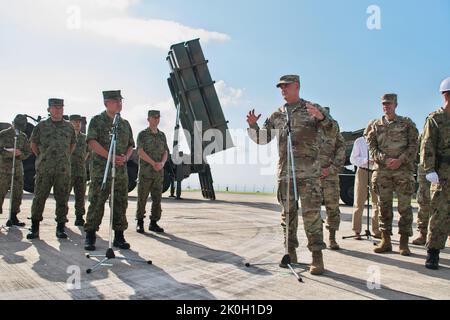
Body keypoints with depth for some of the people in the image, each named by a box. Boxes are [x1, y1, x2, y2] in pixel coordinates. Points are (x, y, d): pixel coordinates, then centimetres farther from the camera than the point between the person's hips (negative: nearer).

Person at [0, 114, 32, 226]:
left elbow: (28, 152, 9)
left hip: (18, 167, 5)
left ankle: (13, 217, 14)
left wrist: (20, 154, -11)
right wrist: (10, 153, -22)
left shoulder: (23, 137, 10)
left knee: (18, 193, 5)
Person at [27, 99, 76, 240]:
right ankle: (34, 228, 9)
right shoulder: (41, 126, 5)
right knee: (39, 197, 0)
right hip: (44, 169, -1)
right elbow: (33, 144, 14)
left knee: (62, 199, 3)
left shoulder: (69, 127, 9)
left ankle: (61, 228, 11)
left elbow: (72, 144, 21)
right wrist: (41, 158, 11)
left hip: (63, 169, 1)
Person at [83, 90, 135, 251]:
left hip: (121, 170, 5)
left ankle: (119, 237, 15)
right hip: (100, 170, -4)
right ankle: (90, 237, 6)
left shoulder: (125, 123, 16)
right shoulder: (97, 121, 2)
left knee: (120, 204, 6)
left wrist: (125, 158, -5)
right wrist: (110, 157, -17)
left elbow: (131, 146, 17)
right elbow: (92, 142, -9)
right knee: (96, 203, -3)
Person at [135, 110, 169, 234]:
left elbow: (165, 153, 7)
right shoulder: (142, 134, -1)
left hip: (159, 172, 4)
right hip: (145, 171, -4)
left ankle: (153, 223, 11)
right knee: (142, 198, 1)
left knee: (157, 198, 3)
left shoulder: (162, 135, 13)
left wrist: (162, 163, -14)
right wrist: (154, 163, -19)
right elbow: (140, 152, -11)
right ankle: (140, 223, 11)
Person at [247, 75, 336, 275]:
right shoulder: (277, 116, 16)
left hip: (308, 172, -4)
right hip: (284, 171, 4)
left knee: (311, 212, -6)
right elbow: (262, 138, 16)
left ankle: (317, 256, 1)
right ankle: (291, 253, 18)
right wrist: (253, 126, -3)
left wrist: (320, 117, -32)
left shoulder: (313, 109, 5)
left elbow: (329, 126, -10)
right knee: (288, 212, 8)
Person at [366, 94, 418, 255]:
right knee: (384, 205, 4)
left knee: (404, 206, -2)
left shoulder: (407, 123, 9)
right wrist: (385, 159, -11)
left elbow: (413, 146, 3)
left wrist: (400, 160, -12)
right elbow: (372, 148, 5)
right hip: (382, 170, 2)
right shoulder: (375, 125, 13)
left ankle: (404, 242, 5)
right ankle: (385, 241, 11)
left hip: (403, 170, -1)